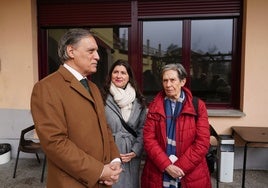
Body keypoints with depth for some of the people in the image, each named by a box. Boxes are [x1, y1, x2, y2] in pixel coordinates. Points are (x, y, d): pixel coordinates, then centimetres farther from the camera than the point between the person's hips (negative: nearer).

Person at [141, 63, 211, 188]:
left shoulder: (198, 106, -4)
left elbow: (202, 142, -8)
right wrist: (166, 165, -15)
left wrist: (180, 167, -14)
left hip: (190, 175, 0)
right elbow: (148, 138, -5)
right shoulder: (154, 106, 0)